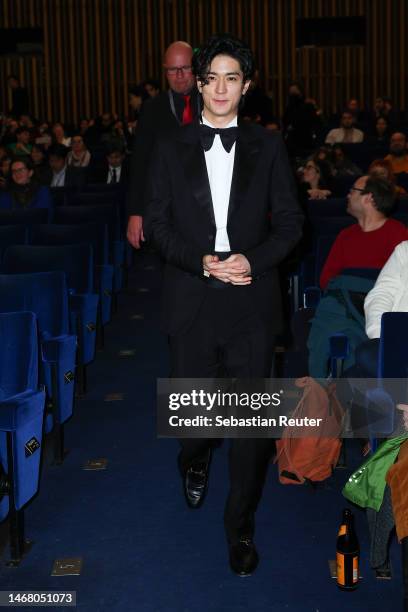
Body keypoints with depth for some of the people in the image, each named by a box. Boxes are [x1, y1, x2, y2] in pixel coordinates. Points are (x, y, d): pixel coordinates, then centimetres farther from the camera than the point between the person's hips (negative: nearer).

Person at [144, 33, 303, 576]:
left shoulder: (268, 146, 5)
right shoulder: (171, 148, 5)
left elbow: (290, 222, 3)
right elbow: (156, 223, 1)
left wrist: (252, 259, -15)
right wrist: (203, 262, -14)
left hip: (252, 304, 0)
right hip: (191, 303, 1)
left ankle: (241, 526, 21)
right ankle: (195, 463, 49)